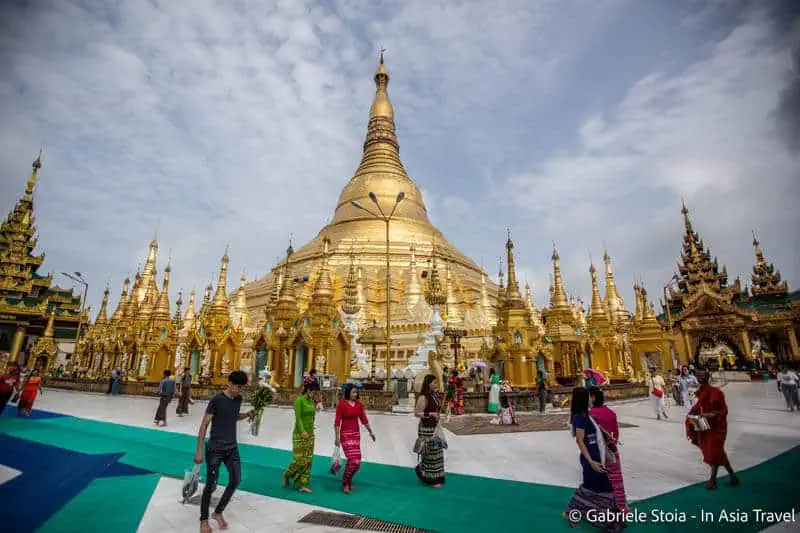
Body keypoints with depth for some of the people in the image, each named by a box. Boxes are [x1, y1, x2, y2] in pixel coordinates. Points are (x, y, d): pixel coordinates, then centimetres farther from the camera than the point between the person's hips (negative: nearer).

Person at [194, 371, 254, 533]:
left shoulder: (238, 399, 3)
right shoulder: (216, 400, -16)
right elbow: (204, 425, -11)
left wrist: (247, 414, -2)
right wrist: (199, 451, -11)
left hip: (232, 448, 6)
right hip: (215, 448, -6)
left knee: (236, 480, 7)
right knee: (211, 485, 3)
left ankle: (218, 512, 27)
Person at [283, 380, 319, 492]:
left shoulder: (311, 401, 9)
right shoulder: (299, 400, -13)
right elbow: (298, 417, -18)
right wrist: (302, 431, -25)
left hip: (310, 434, 7)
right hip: (300, 434, -7)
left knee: (308, 460, 7)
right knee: (300, 460, -2)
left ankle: (303, 485, 16)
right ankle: (287, 475, 26)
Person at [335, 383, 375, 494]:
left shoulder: (359, 404, 3)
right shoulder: (342, 404, -12)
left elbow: (364, 419, 13)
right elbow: (337, 422, -11)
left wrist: (370, 432, 19)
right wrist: (337, 437, -13)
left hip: (356, 434, 6)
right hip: (346, 434, -6)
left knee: (356, 461, 7)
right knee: (353, 460, -12)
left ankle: (348, 480, 32)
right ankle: (345, 482, 13)